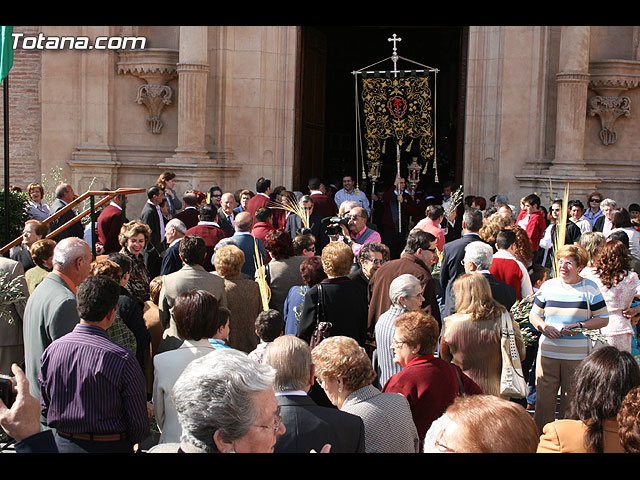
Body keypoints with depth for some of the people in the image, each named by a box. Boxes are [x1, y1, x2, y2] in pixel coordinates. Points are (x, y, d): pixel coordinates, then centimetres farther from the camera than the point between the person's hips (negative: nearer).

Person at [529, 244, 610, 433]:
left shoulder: (590, 288, 2)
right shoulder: (548, 286, 9)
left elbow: (603, 319, 4)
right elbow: (534, 315, 15)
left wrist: (580, 326, -11)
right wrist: (544, 327, -5)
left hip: (577, 355, -2)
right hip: (548, 352, 2)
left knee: (572, 400, 4)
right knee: (544, 398, 2)